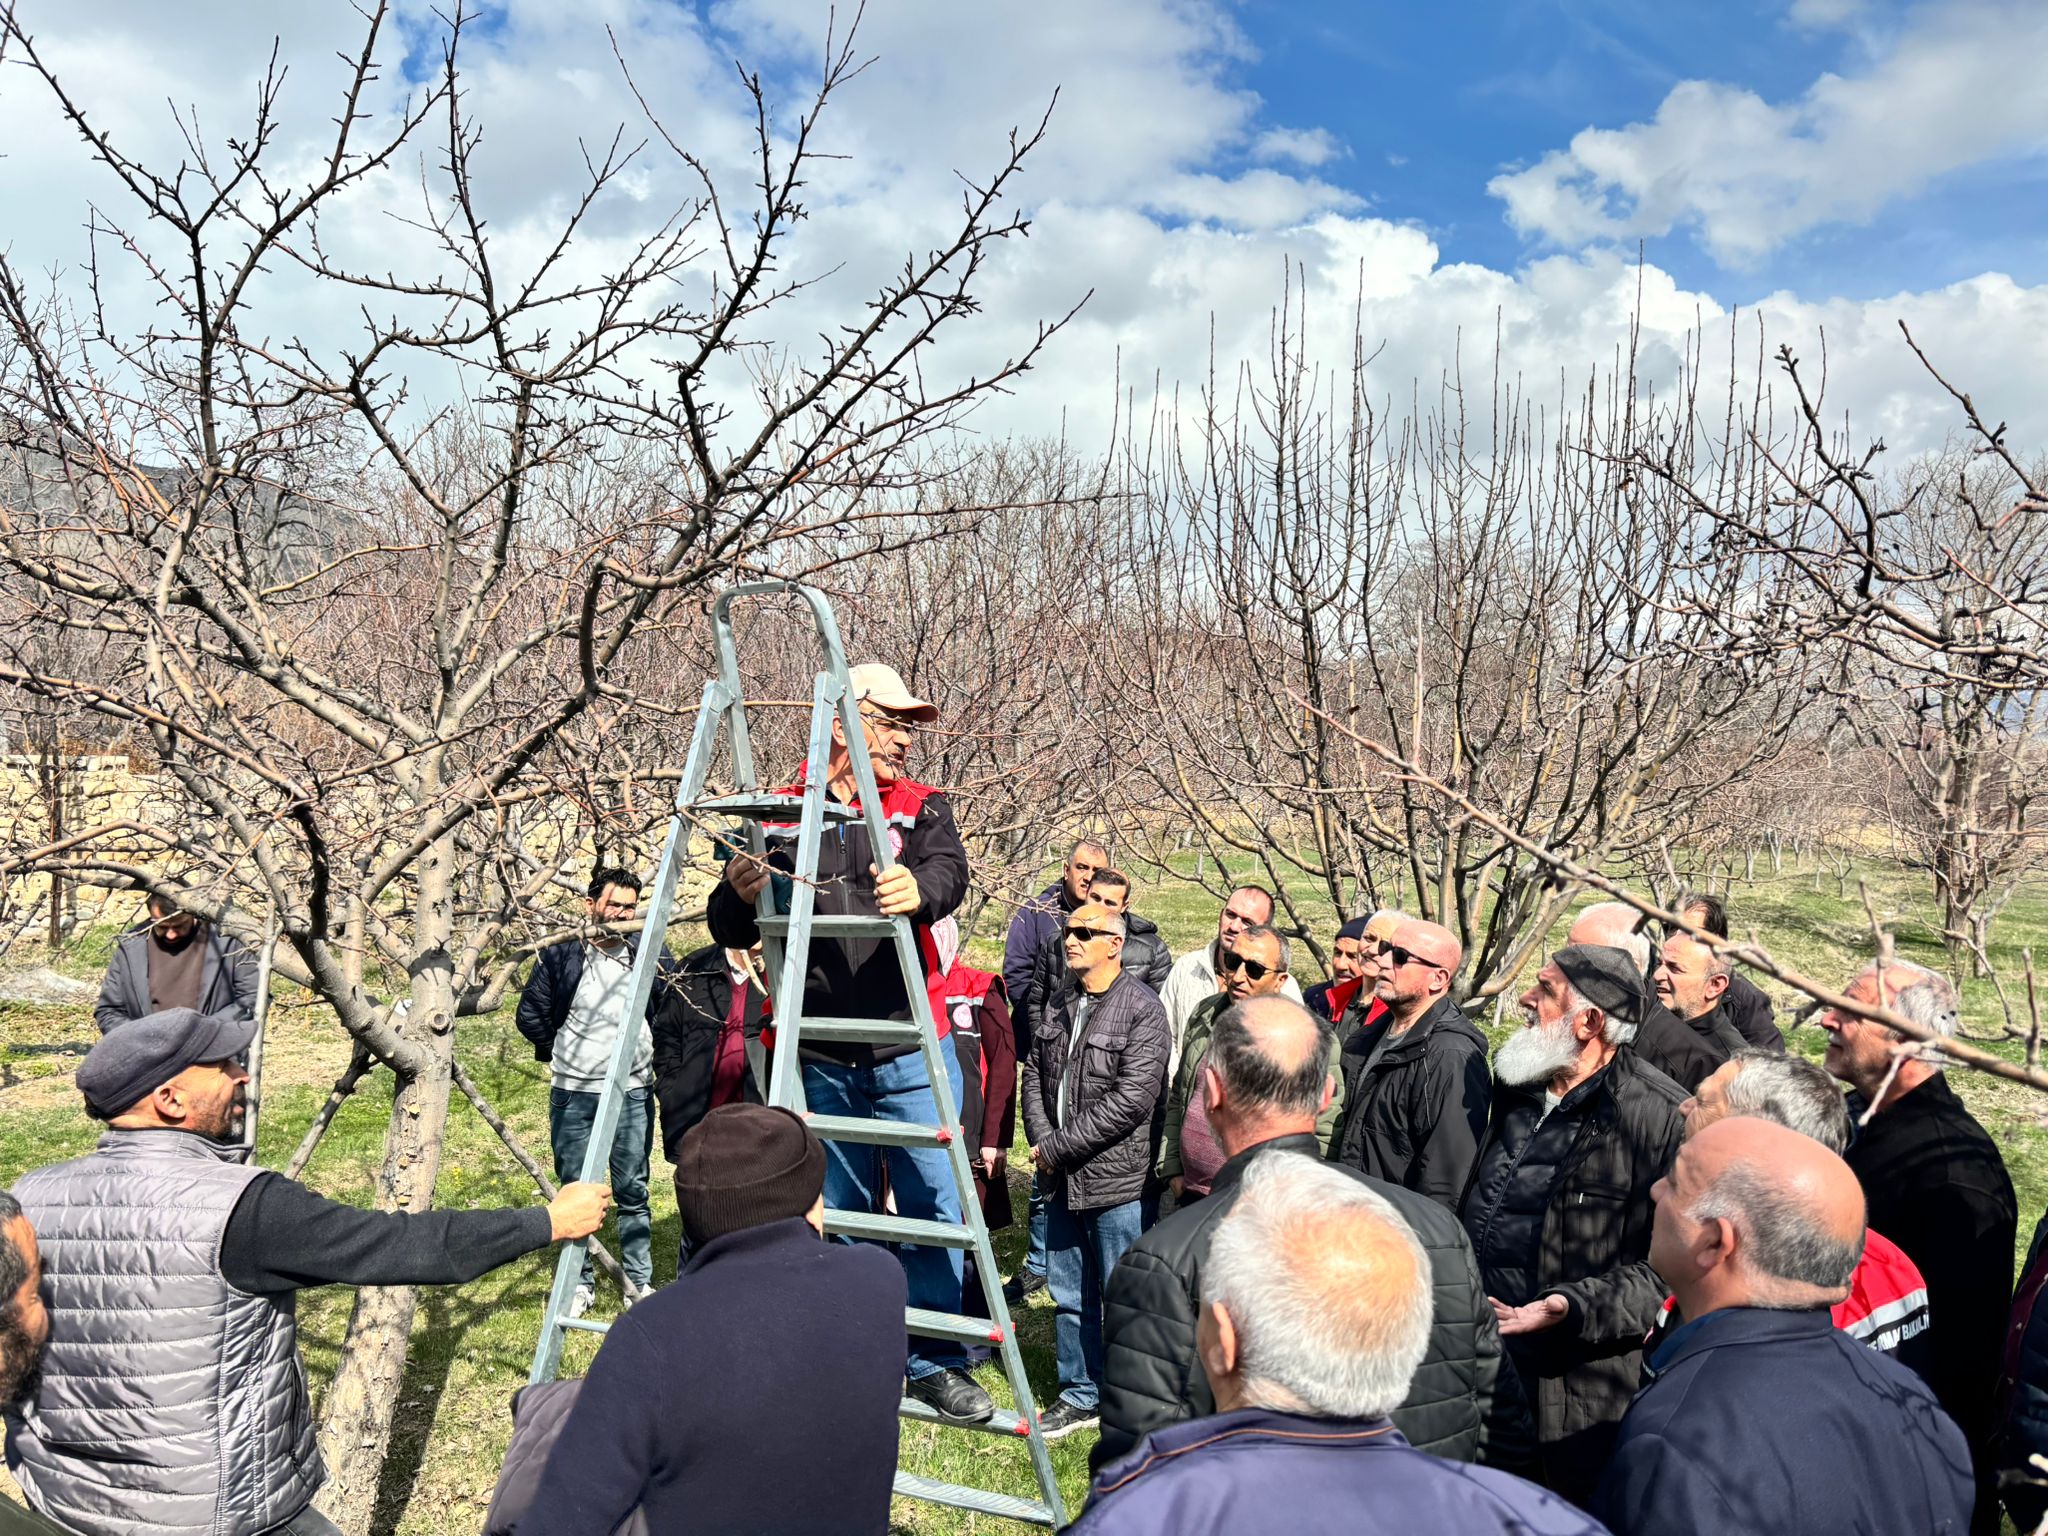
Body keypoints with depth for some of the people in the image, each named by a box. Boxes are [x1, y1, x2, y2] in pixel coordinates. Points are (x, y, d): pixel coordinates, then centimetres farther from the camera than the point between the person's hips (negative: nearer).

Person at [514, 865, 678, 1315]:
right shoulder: (559, 954, -3)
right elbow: (529, 1015, 6)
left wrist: (646, 1048, 2)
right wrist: (560, 1051, 6)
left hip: (632, 1092, 0)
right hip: (572, 1092, 0)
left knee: (633, 1191, 7)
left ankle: (639, 1281, 17)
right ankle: (580, 1281, 22)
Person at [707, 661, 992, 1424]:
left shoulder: (922, 806, 3)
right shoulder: (781, 816, 4)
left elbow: (950, 870, -19)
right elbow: (731, 933, 4)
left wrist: (918, 889, -43)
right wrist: (738, 893, -20)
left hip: (911, 1053, -1)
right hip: (823, 1060, 1)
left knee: (932, 1204, -1)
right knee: (837, 1209, 13)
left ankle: (934, 1359, 17)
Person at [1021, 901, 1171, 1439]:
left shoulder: (1142, 1010, -14)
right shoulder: (1060, 1006, 10)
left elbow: (1131, 1100, -21)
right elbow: (1034, 1075, 13)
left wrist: (1059, 1148, -17)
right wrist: (1041, 1142, -4)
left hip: (1118, 1181, -7)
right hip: (1063, 1181, 7)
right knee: (1070, 1297, 17)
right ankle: (1080, 1395, 32)